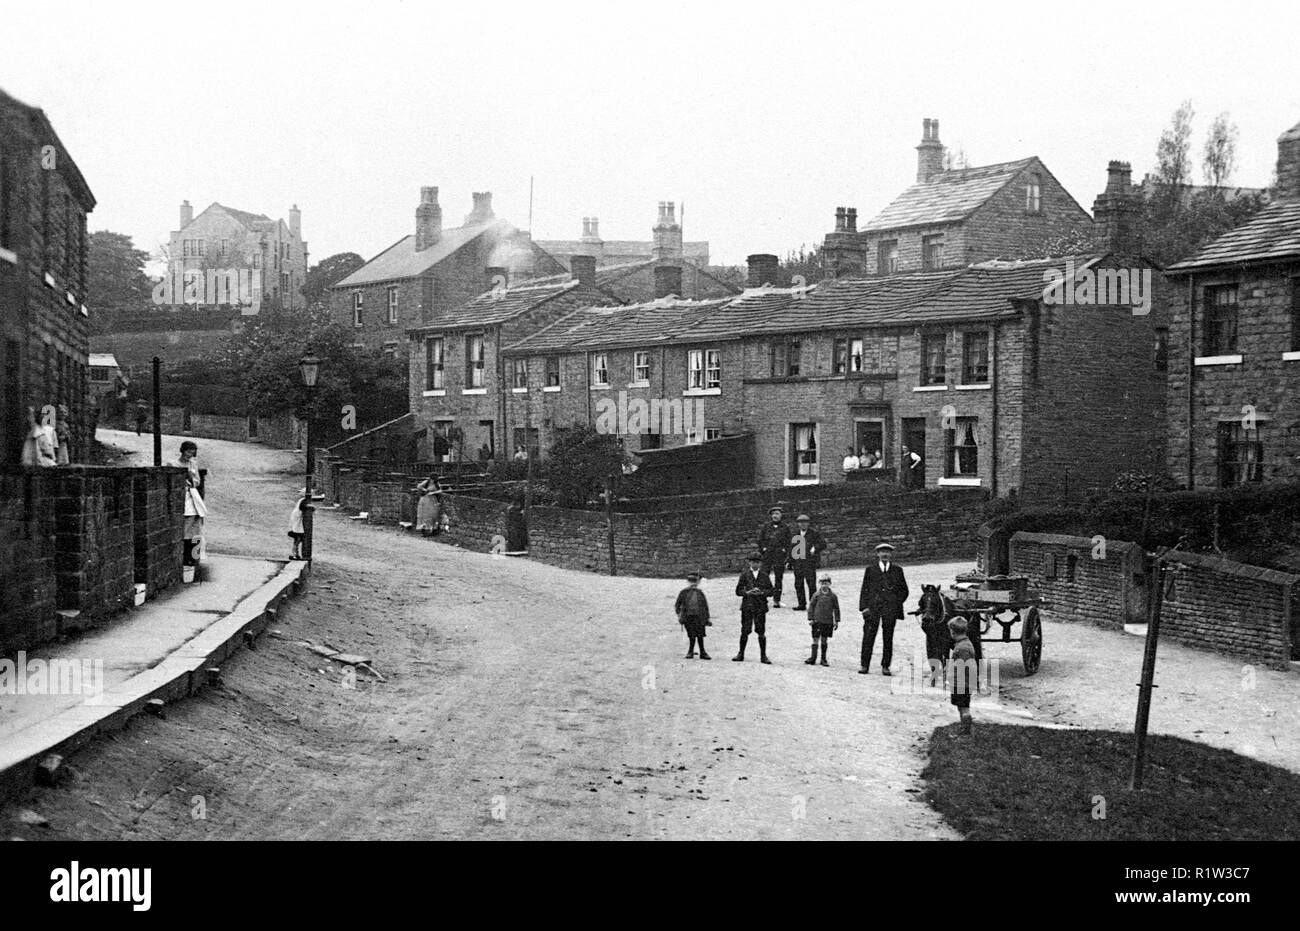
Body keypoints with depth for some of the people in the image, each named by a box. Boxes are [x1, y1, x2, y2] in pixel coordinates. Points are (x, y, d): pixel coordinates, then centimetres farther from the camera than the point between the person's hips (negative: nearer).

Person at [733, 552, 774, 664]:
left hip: (760, 607, 0)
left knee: (761, 632, -1)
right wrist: (747, 592, -14)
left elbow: (770, 591, 6)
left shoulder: (764, 575, 7)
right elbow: (738, 590, 4)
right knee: (745, 631, 2)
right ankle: (741, 654, 14)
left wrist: (761, 592, -12)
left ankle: (763, 656, 6)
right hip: (747, 606, 0)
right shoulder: (745, 574, 5)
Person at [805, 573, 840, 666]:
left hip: (828, 621, 1)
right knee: (815, 639, -1)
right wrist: (810, 619, -1)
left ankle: (823, 659, 14)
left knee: (824, 640, 7)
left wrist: (836, 621, 4)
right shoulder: (816, 595, 0)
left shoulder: (833, 596, 2)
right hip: (817, 620, -1)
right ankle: (813, 657, 4)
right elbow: (811, 606, 4)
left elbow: (836, 609, 7)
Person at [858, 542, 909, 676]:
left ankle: (885, 666, 8)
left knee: (888, 638, 2)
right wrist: (864, 607, -2)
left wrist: (897, 603, 1)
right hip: (872, 608, -1)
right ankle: (864, 665, -2)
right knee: (868, 636, -6)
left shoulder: (897, 570, 12)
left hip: (890, 609, 1)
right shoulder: (870, 570, 11)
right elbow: (864, 589, 8)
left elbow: (904, 590, 15)